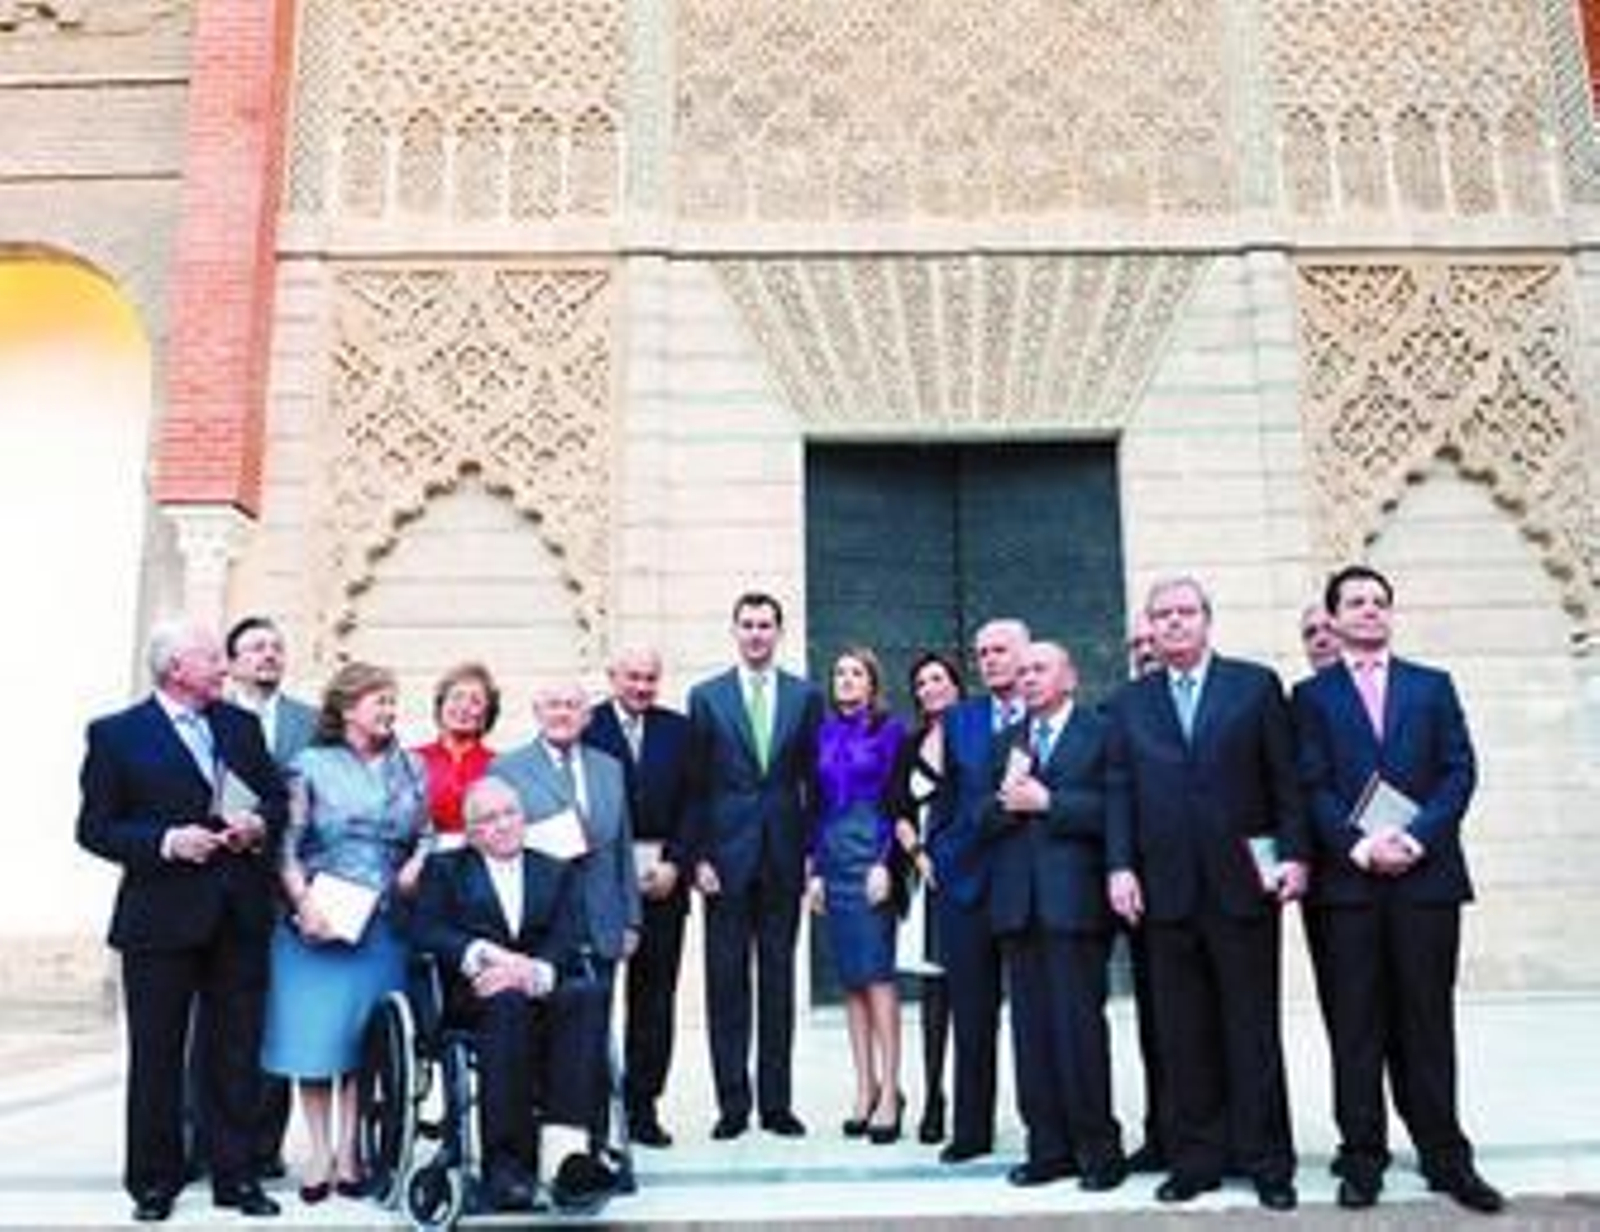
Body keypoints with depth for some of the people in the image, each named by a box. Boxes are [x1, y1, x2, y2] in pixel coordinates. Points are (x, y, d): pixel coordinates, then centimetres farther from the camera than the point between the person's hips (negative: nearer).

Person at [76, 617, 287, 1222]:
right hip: (161, 917, -3)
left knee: (237, 1052, 9)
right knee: (156, 1054, 8)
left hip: (240, 915, 3)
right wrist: (165, 842, -17)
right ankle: (154, 1182, 22)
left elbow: (277, 798, 15)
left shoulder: (241, 725, 10)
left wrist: (259, 825, -6)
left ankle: (236, 1175, 20)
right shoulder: (116, 734, -2)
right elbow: (95, 828, -4)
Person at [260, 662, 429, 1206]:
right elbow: (286, 845, -5)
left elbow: (426, 834, 15)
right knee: (314, 1032, 0)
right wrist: (304, 902, -16)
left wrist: (417, 867, -5)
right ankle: (320, 1154, 12)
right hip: (318, 919, -2)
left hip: (382, 923, 3)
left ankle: (349, 1151, 16)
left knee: (365, 1034, 5)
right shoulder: (311, 765, -1)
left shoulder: (411, 768, 8)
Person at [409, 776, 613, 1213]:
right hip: (474, 995, -1)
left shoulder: (557, 873, 21)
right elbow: (425, 933, 0)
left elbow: (567, 943, 4)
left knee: (588, 994, -31)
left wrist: (533, 971, -18)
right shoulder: (444, 869, 18)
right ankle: (506, 1161, -32)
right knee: (507, 1001, -36)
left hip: (543, 992, 2)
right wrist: (486, 954, -15)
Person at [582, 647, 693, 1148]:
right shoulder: (586, 728, 0)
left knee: (654, 995, 7)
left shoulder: (678, 729, 10)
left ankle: (642, 1105, 16)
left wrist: (674, 863, -4)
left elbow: (691, 804, 7)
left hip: (662, 877, 3)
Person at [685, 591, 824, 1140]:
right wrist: (699, 856, -5)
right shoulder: (706, 697, 4)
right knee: (727, 982, 4)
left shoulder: (806, 696, 6)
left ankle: (776, 1102, 18)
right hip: (726, 855, -1)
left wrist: (814, 852, 0)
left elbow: (815, 781, 6)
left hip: (784, 857, 1)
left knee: (779, 981, 8)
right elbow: (695, 786, 2)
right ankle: (732, 1104, 13)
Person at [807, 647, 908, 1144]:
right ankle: (865, 1089, 14)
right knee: (851, 978, 7)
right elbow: (817, 804, 13)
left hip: (872, 856, -5)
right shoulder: (825, 733, 13)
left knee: (877, 975, -8)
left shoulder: (890, 730, -1)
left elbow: (896, 801, -5)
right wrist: (815, 869, 8)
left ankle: (888, 1092, -2)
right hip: (834, 858, 5)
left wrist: (884, 863, -13)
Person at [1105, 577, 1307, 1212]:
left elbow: (1285, 778, 2)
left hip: (1243, 884, -2)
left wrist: (1294, 853, -6)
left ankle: (1267, 1162, 17)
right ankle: (1196, 1159, 18)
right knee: (1183, 1035, 8)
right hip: (1166, 891, 2)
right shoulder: (1129, 702, 10)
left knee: (1253, 1030, 6)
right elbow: (1118, 790, 6)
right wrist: (1120, 866, -4)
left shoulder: (1256, 685, 4)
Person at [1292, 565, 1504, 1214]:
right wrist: (1359, 845, -13)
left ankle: (1445, 1155, 17)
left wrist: (1415, 838, -10)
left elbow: (1459, 771, 4)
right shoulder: (1313, 695, 8)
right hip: (1345, 879, -1)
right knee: (1355, 1026, 4)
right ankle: (1362, 1157, 13)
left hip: (1425, 874, 1)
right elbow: (1312, 787, 0)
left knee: (1427, 1021, 6)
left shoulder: (1433, 686, 13)